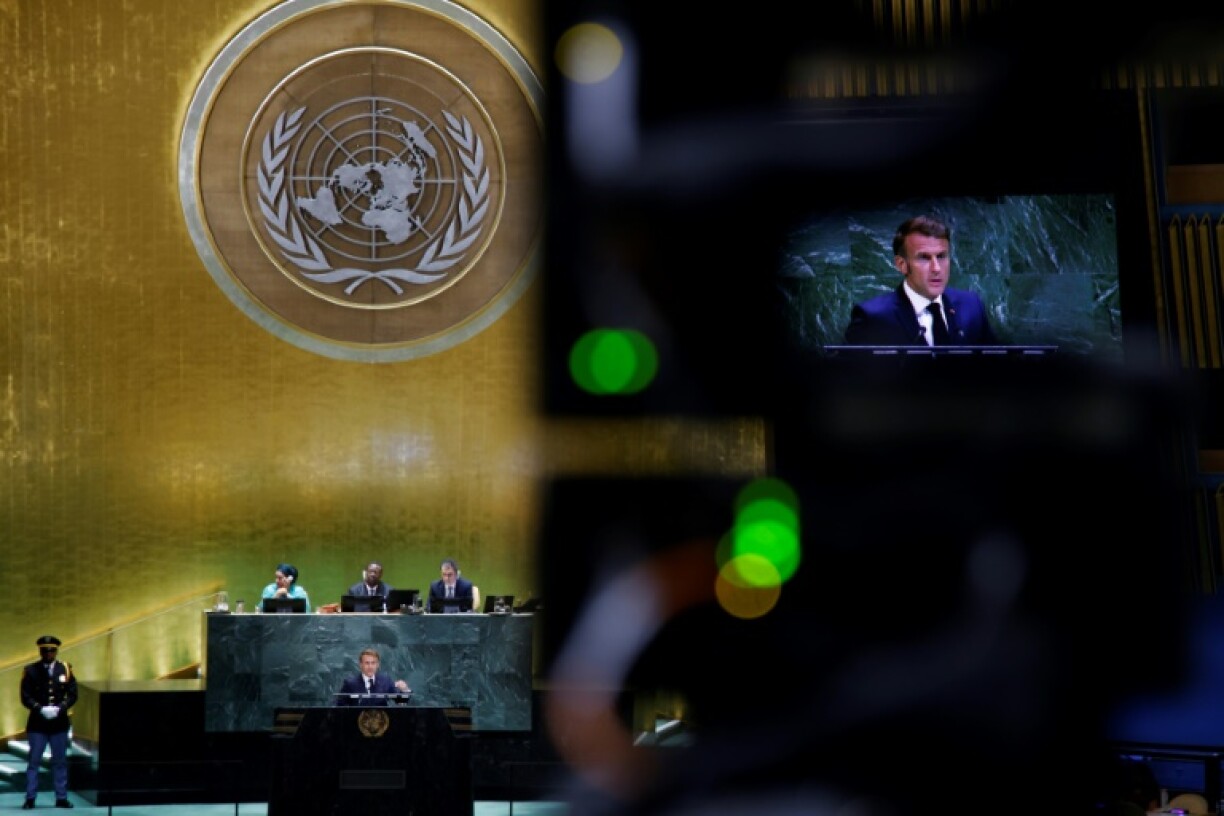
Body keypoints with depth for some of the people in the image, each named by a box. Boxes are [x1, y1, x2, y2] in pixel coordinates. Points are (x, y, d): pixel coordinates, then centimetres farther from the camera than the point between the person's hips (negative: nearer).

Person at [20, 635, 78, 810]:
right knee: (34, 761, 2)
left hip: (59, 723, 2)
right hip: (37, 724, -2)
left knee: (60, 762, 7)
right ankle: (30, 798, 8)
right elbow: (26, 697, -5)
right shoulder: (30, 671, -2)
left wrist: (60, 708, -15)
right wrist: (41, 709, -20)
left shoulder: (65, 669, 3)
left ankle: (61, 798, 14)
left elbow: (72, 694, 1)